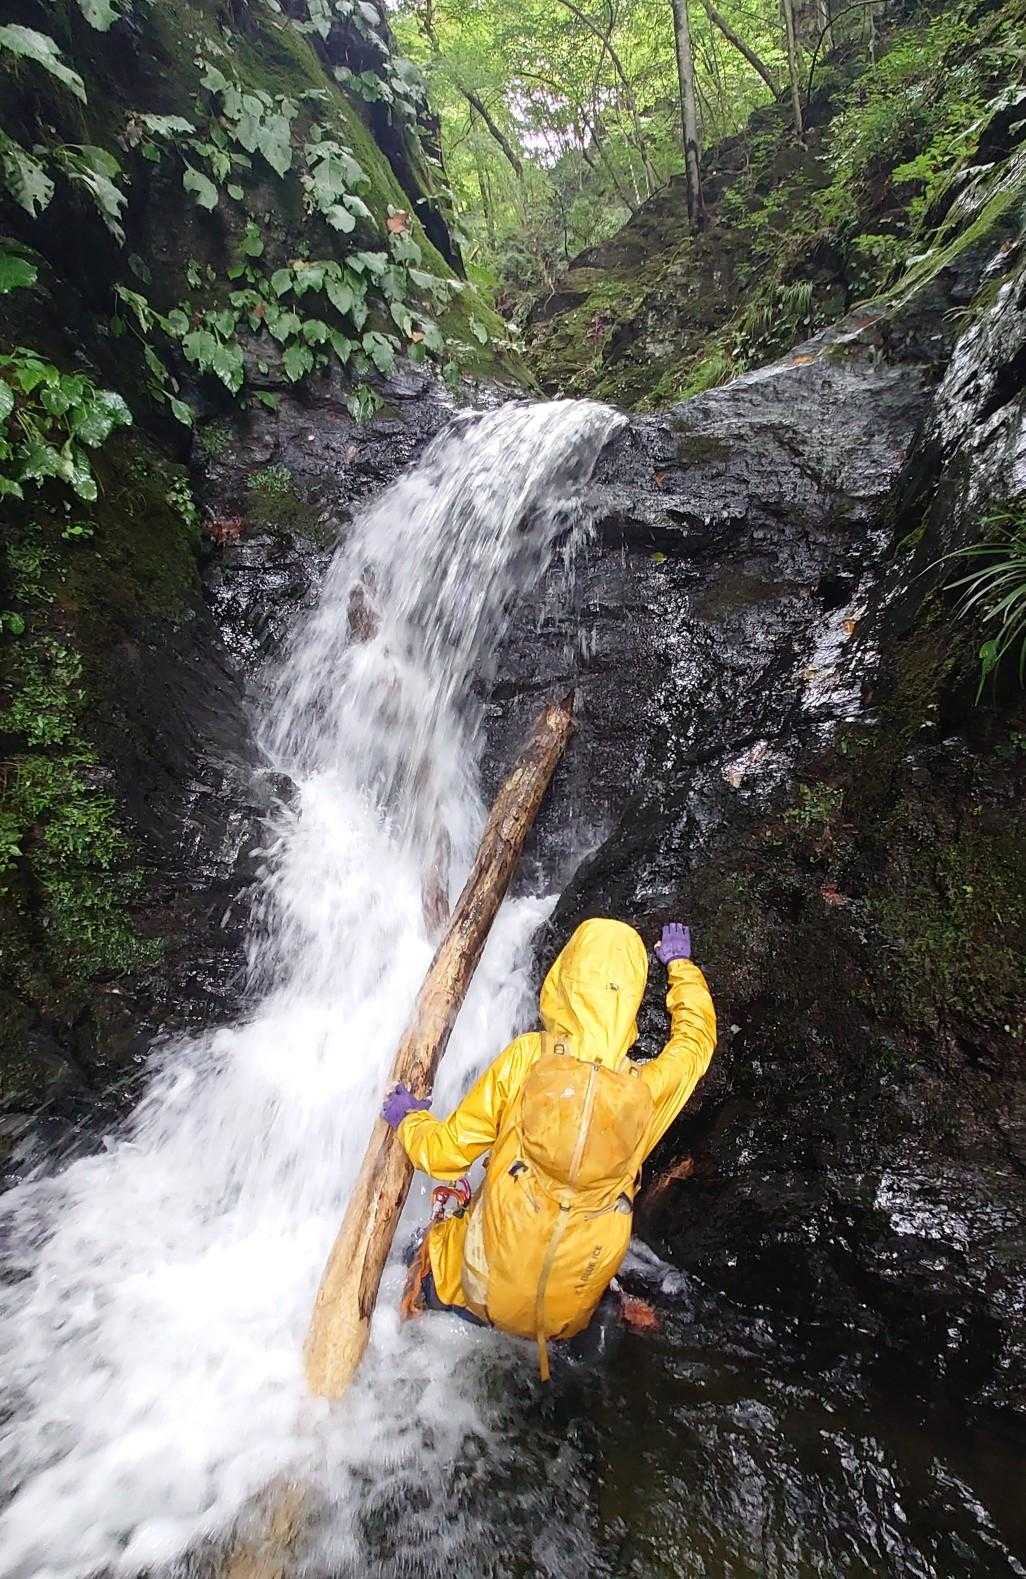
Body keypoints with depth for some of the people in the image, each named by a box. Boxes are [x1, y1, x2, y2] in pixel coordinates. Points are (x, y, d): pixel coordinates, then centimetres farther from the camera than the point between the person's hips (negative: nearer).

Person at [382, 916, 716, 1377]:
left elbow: (445, 1153, -12)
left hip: (488, 1291, -2)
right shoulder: (649, 1088, -18)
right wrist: (681, 963, 21)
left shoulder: (525, 1059, -23)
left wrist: (408, 1118, 9)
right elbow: (697, 1036, 5)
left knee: (438, 1240, 30)